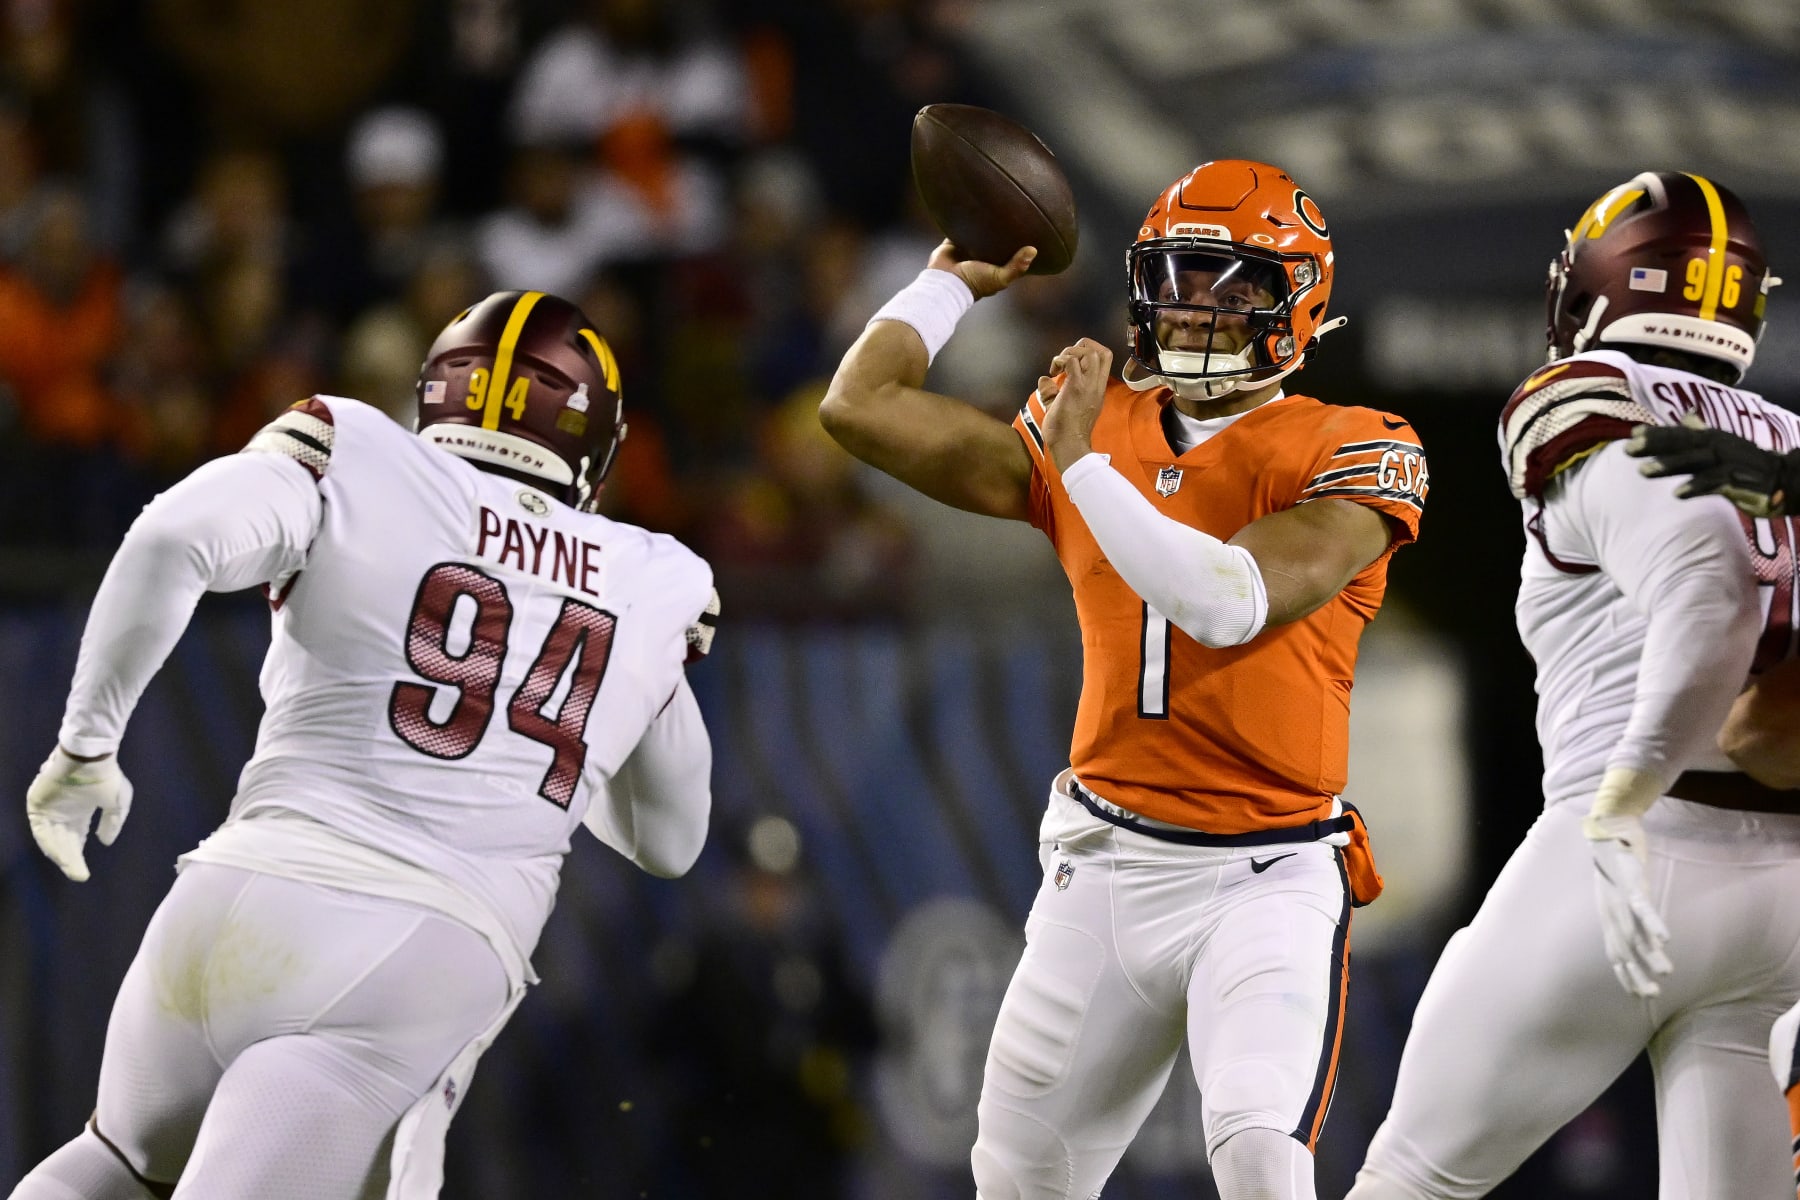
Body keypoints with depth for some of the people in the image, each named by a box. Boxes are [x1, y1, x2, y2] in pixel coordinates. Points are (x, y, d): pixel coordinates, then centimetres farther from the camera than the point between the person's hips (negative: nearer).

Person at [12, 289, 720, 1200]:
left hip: (242, 912, 1)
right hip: (430, 973, -1)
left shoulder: (352, 462, 8)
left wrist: (87, 746, -3)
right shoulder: (655, 586, 17)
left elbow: (174, 540, -12)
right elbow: (668, 841, 29)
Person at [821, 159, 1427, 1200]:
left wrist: (1086, 464, -19)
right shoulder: (1083, 427, 8)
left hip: (1268, 878, -6)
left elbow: (1232, 605, -23)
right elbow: (860, 407, 9)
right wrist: (959, 277, 16)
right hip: (1107, 867, 6)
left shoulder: (1345, 454, -8)